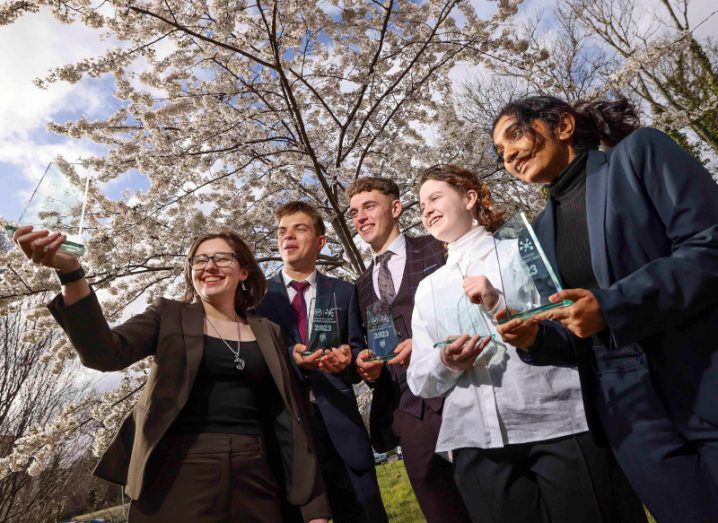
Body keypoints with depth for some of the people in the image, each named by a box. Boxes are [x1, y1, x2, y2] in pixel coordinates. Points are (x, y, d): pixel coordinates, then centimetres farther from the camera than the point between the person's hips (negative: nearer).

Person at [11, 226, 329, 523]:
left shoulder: (268, 332, 9)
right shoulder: (169, 315, 6)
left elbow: (287, 416, 6)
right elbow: (106, 353, -11)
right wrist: (70, 273, -25)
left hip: (254, 477, 2)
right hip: (179, 473, -1)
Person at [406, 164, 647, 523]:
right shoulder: (427, 289, 14)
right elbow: (419, 380, 11)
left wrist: (504, 308, -13)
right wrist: (445, 364, -10)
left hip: (562, 424, -2)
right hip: (476, 443, 3)